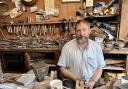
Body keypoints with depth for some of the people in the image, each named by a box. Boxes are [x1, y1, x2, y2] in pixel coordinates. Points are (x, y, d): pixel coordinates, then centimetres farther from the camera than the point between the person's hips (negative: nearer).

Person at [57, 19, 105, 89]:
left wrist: (93, 81, -10)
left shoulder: (97, 47, -1)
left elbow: (99, 68, 5)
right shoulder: (67, 47, -7)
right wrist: (76, 79, -11)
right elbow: (62, 68, -3)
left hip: (91, 83, 2)